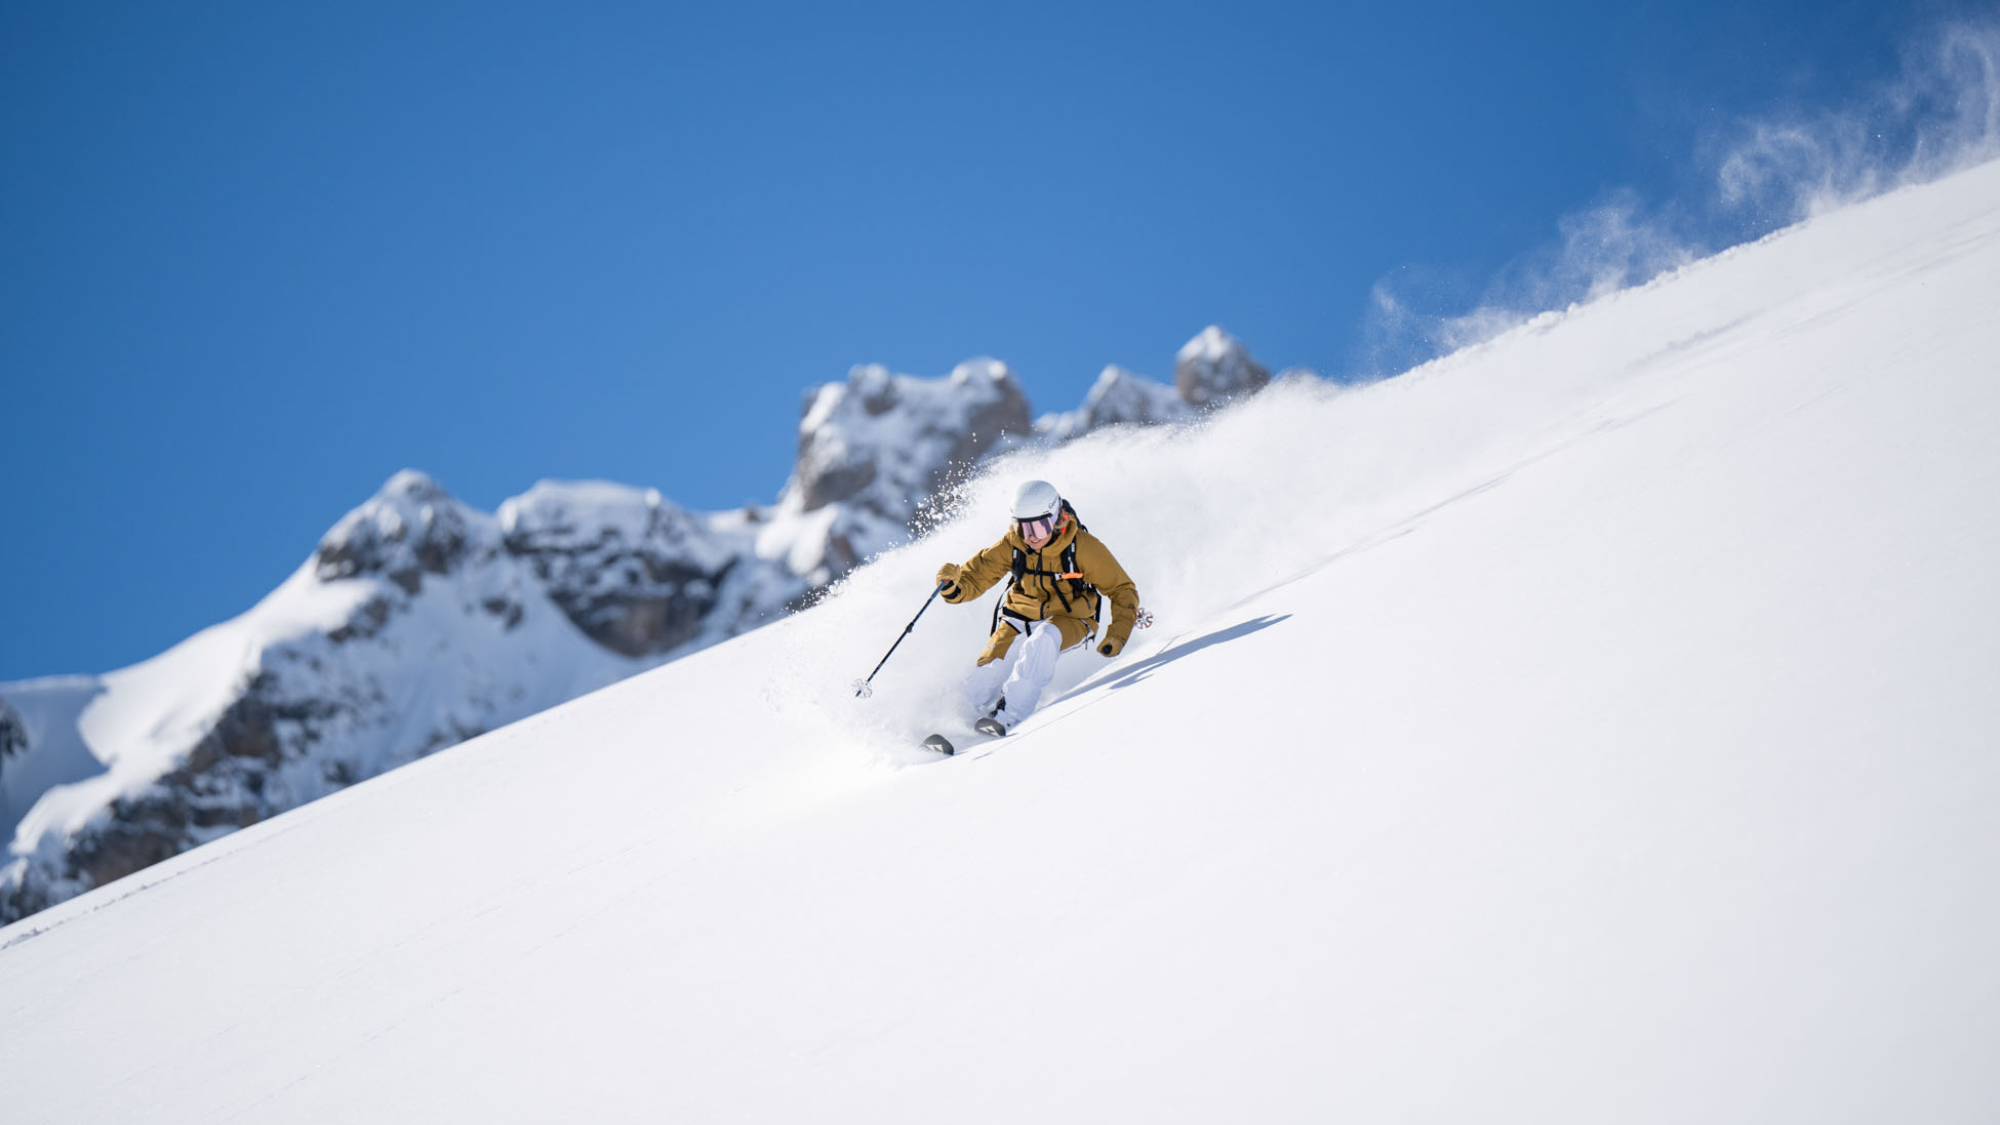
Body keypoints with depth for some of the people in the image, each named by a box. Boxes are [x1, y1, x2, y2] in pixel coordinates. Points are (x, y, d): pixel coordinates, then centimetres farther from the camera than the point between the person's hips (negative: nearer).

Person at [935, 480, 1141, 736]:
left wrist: (1117, 635, -25)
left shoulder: (1083, 547, -19)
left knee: (1042, 640, -39)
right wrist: (953, 586, -32)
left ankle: (1008, 717, -35)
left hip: (1068, 621, -3)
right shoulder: (1012, 545, -11)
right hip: (1019, 621, 3)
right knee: (980, 686, -13)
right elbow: (976, 578, -9)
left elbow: (1123, 590, -12)